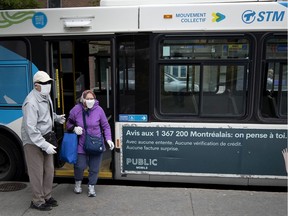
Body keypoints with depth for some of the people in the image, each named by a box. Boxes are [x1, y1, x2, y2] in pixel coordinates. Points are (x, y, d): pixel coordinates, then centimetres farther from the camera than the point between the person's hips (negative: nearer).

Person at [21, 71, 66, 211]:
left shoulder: (46, 96, 4)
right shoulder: (31, 102, -25)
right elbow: (30, 128, -28)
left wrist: (56, 118, 13)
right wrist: (45, 145, -30)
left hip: (46, 139, 9)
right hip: (33, 142, -9)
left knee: (49, 170, 16)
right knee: (37, 172, 2)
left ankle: (47, 196, 33)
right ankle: (37, 201, 20)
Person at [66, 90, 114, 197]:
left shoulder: (99, 110, -6)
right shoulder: (76, 110, -6)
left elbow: (106, 126, 3)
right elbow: (68, 124, 8)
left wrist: (108, 139, -7)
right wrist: (74, 128, -13)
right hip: (81, 144, 0)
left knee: (94, 168, 8)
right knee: (80, 166, 0)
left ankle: (91, 187, 29)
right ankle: (78, 183, 31)